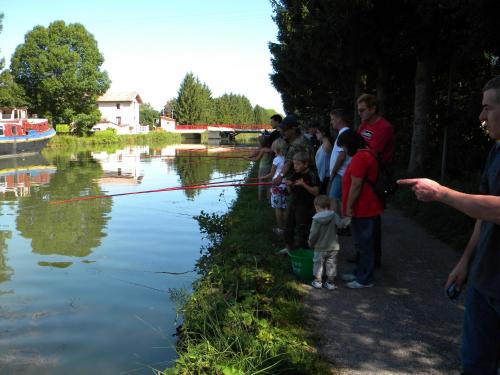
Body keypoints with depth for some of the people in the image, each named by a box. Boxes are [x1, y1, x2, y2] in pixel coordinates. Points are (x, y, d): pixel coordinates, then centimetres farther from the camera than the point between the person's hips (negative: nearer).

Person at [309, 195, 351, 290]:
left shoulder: (316, 219, -12)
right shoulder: (334, 216, -9)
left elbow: (314, 233, -10)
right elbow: (340, 224, -22)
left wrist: (311, 242, 4)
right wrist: (347, 219, -10)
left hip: (320, 247, -2)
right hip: (333, 247, 2)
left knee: (318, 263, 14)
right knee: (331, 264, 12)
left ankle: (317, 281, 19)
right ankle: (331, 282, 17)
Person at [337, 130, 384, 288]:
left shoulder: (359, 158, -20)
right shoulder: (367, 154, 14)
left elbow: (356, 185, -23)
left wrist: (349, 206, -16)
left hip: (362, 210, -11)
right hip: (365, 208, 11)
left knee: (364, 245, -1)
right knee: (363, 243, 19)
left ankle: (365, 279, 9)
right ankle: (360, 272, 31)